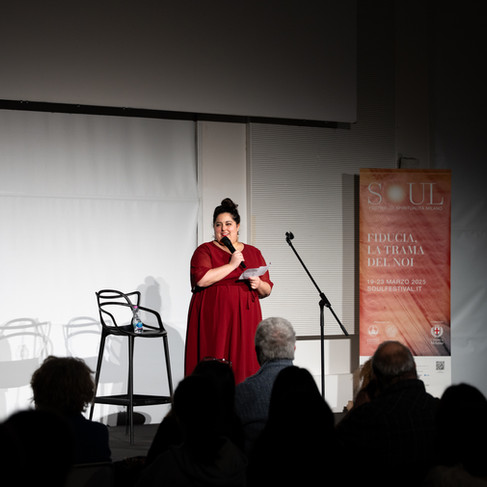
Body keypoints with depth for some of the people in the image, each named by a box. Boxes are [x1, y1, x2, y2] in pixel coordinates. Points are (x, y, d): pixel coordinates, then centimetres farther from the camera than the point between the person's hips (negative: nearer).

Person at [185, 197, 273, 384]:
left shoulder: (253, 253, 16)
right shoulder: (205, 250, 5)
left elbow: (267, 290, 17)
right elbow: (201, 279, -13)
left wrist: (259, 285, -6)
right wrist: (231, 265, -12)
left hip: (244, 320, 3)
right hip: (213, 321, -3)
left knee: (244, 366, -3)